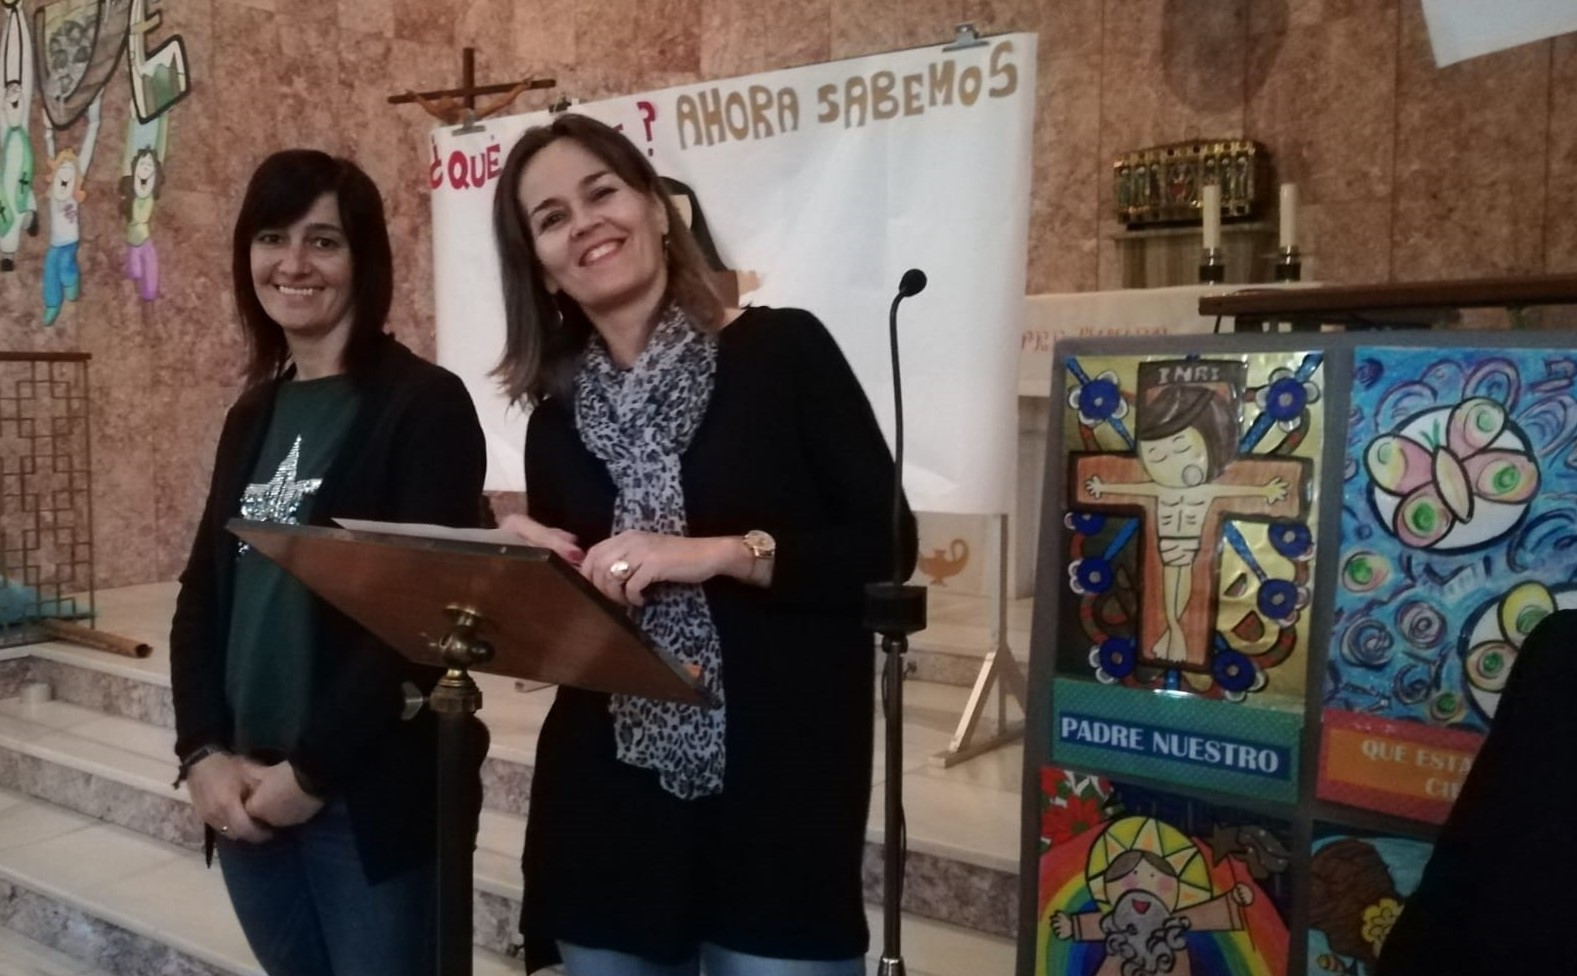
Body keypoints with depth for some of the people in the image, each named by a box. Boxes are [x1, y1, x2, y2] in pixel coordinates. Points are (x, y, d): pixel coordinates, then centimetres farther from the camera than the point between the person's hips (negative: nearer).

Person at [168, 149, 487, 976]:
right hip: (245, 797, 6)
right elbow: (203, 593, 9)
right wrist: (203, 753, -4)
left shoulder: (424, 402, -9)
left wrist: (311, 768, -14)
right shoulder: (253, 414, 11)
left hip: (369, 799, -6)